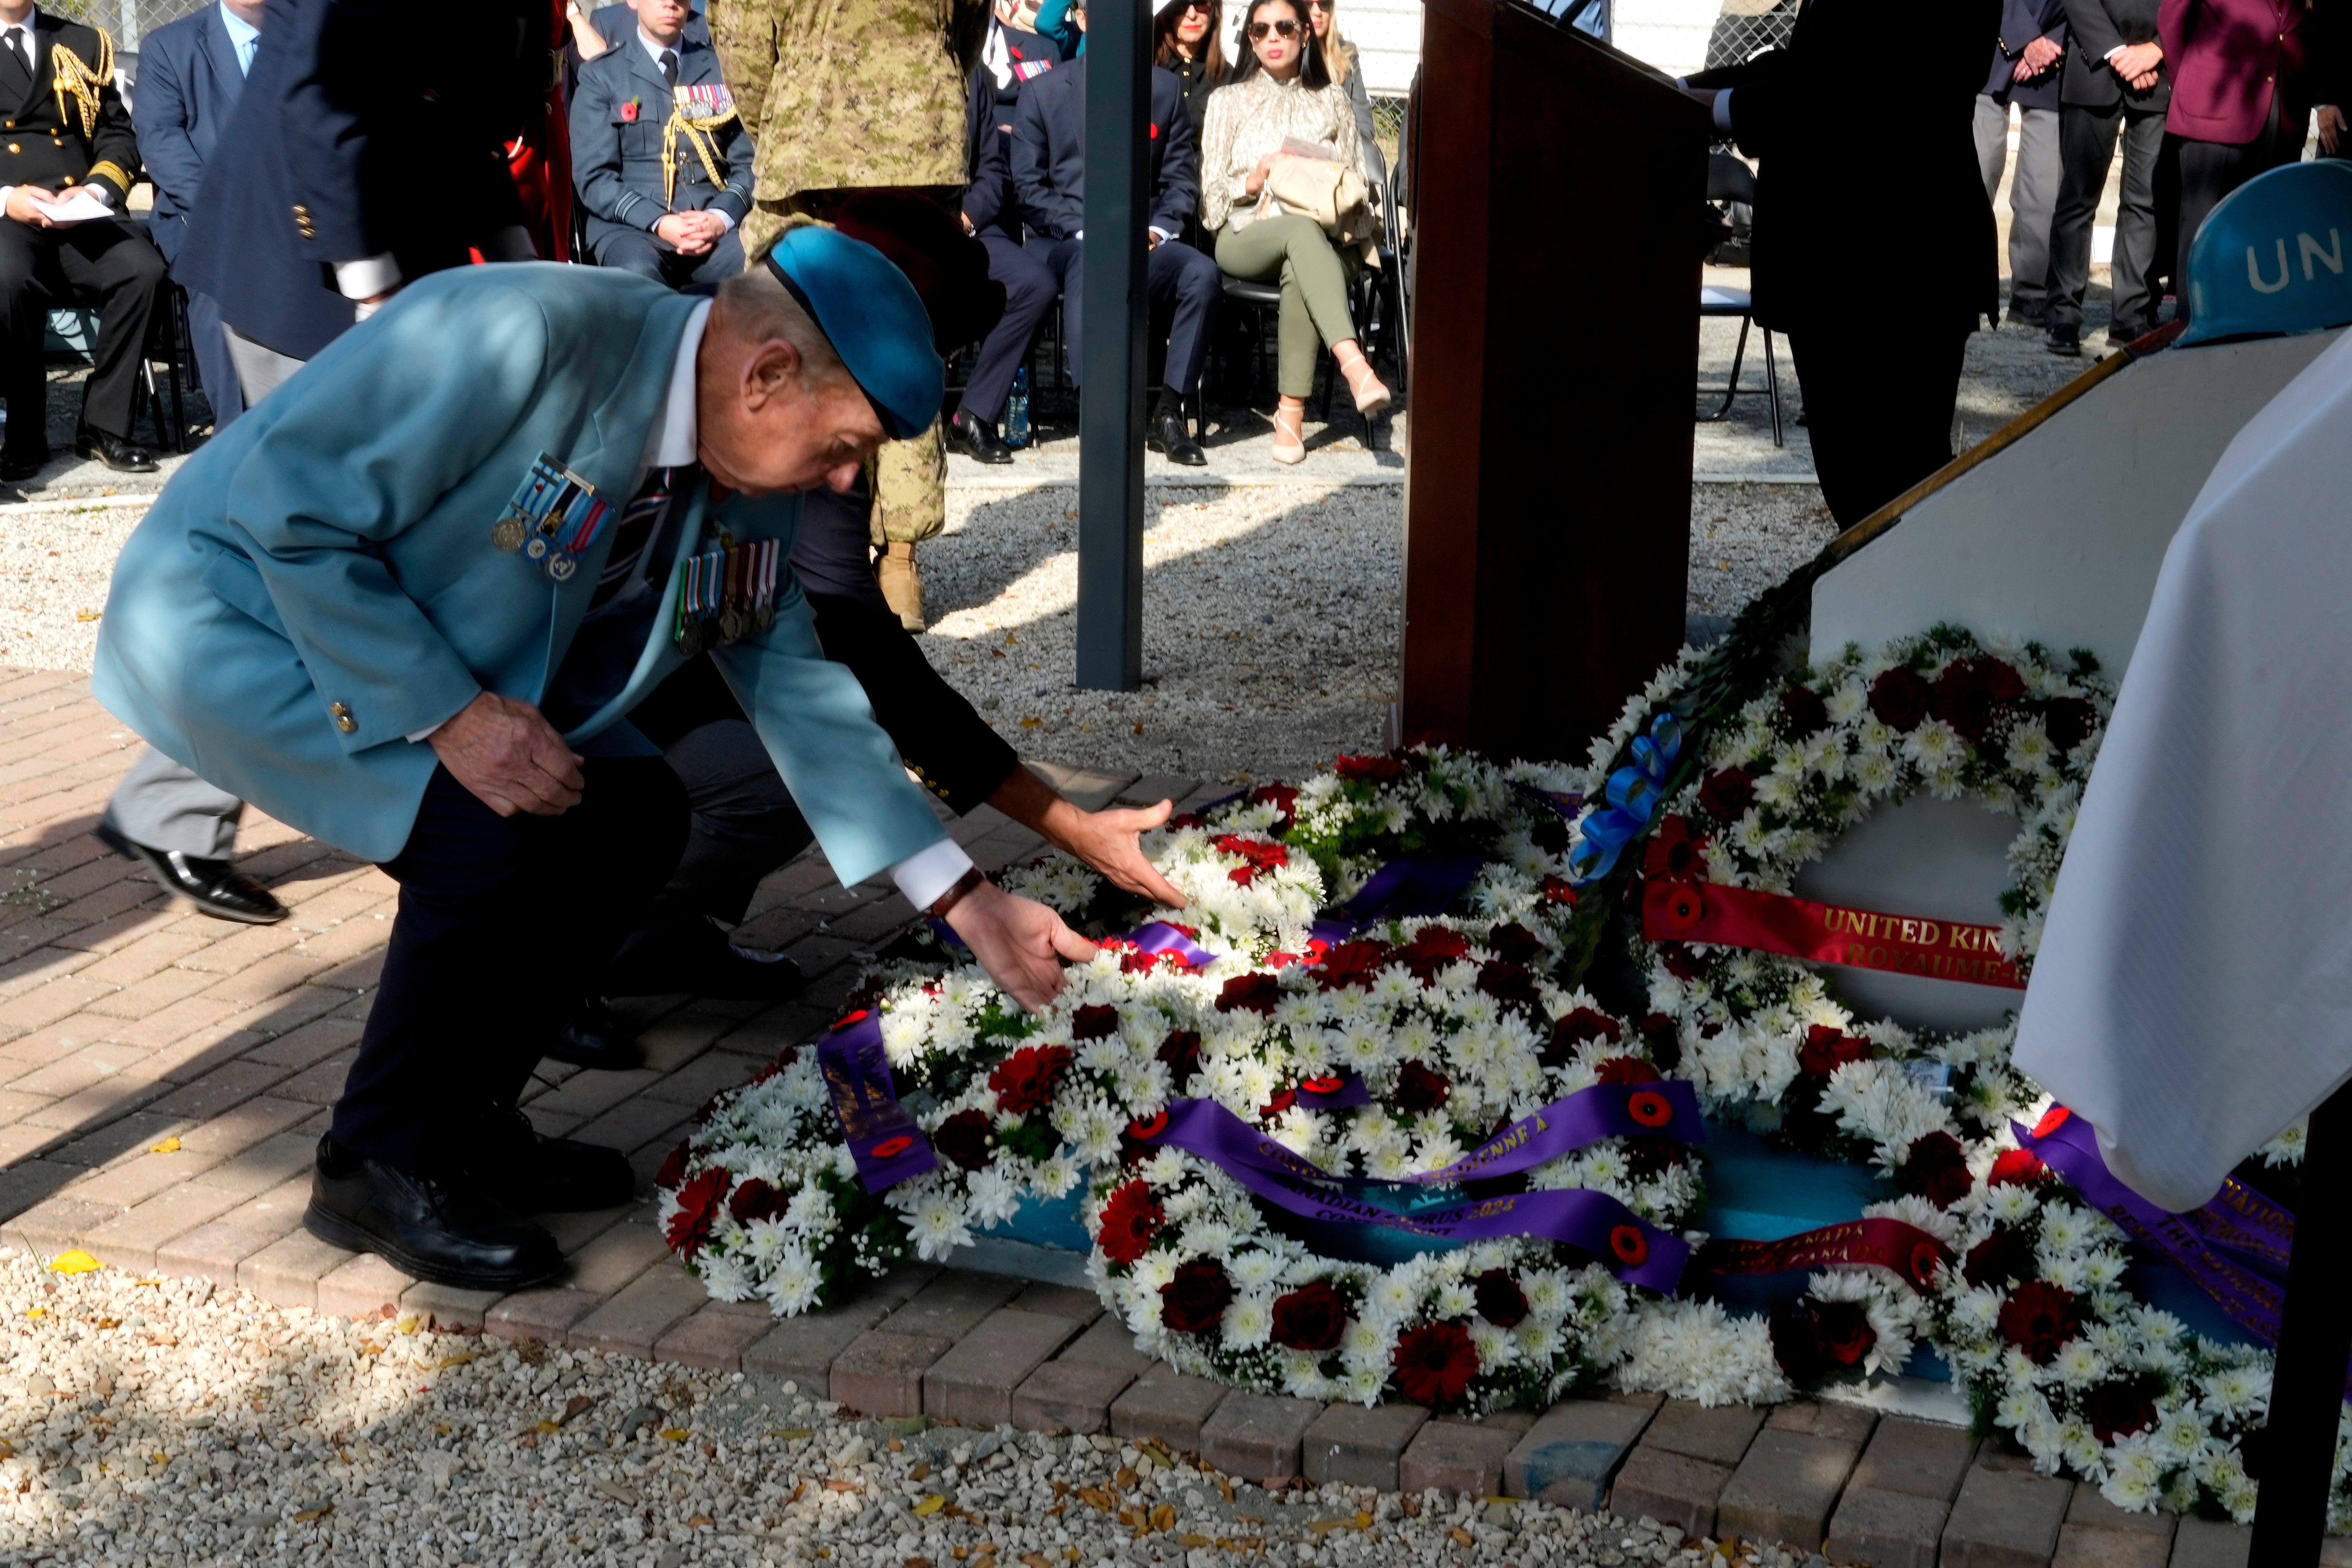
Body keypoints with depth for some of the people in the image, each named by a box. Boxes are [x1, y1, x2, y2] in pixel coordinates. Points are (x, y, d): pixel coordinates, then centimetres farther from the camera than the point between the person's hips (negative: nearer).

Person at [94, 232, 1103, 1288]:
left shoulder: (747, 497, -4)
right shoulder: (520, 335, -30)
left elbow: (800, 687, 3)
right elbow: (290, 509, -28)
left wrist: (969, 905, 0)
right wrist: (449, 716, -29)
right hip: (235, 618, -8)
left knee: (636, 813, -3)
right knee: (511, 833, -25)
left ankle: (460, 1123, 11)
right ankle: (380, 1163, -4)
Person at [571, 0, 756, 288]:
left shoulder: (719, 67, 15)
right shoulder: (601, 75, 8)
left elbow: (745, 162, 12)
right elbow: (595, 178, 0)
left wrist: (721, 217, -9)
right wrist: (659, 223, -16)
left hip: (712, 225, 2)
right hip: (632, 225, -2)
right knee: (640, 274, -37)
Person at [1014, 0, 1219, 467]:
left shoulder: (1167, 89, 15)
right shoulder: (1044, 91, 9)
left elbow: (1181, 178, 14)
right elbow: (1029, 187, 3)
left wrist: (1158, 228, -6)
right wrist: (1086, 231, -12)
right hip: (1062, 241, -2)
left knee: (1202, 272, -29)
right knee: (1088, 262, -39)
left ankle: (1170, 412, -23)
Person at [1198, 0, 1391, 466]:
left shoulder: (1333, 101, 21)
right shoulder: (1229, 100, 17)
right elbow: (1211, 193, 10)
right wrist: (1254, 181, -8)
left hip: (1323, 236, 1)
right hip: (1244, 241, -1)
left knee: (1299, 270, -39)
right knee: (1303, 230, -39)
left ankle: (1292, 412, -42)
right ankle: (1354, 365, -56)